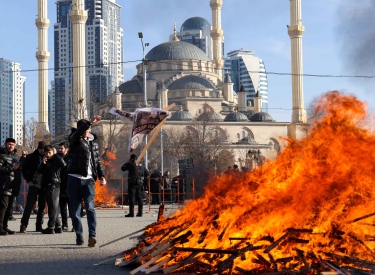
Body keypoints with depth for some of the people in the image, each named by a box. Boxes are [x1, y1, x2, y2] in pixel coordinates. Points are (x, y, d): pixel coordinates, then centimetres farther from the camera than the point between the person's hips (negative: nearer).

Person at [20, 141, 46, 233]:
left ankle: (39, 226, 13)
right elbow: (24, 169, 6)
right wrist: (29, 180, -4)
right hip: (34, 184, -3)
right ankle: (23, 225, -4)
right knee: (29, 205, -6)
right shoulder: (31, 157, 5)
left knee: (42, 206, 6)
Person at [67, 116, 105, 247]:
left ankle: (92, 235, -23)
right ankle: (79, 236, 15)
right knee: (75, 210, 3)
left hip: (88, 180, 1)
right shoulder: (74, 140, 4)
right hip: (74, 178, -1)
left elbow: (98, 161, 21)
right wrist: (90, 122, -30)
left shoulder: (93, 143, 16)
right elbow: (77, 133, -19)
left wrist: (101, 175, 7)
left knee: (90, 207, -14)